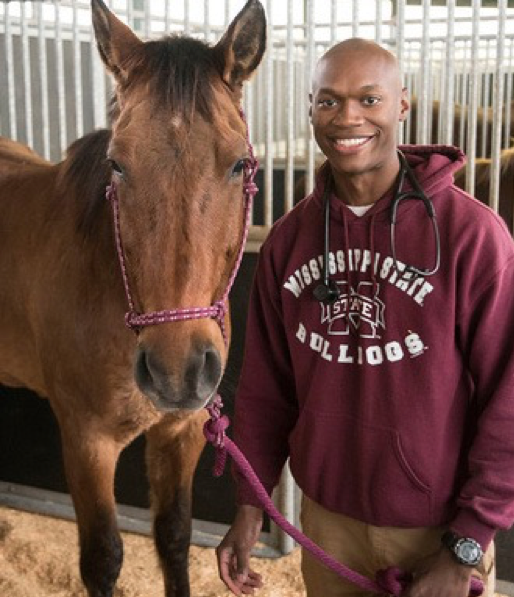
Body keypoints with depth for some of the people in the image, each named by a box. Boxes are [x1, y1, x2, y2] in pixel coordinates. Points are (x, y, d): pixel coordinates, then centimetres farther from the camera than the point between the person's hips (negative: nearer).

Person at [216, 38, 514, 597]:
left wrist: (465, 549, -13)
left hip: (438, 526, -3)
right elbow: (265, 385, 4)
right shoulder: (288, 238, -3)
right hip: (326, 516, 4)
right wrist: (249, 503, 3)